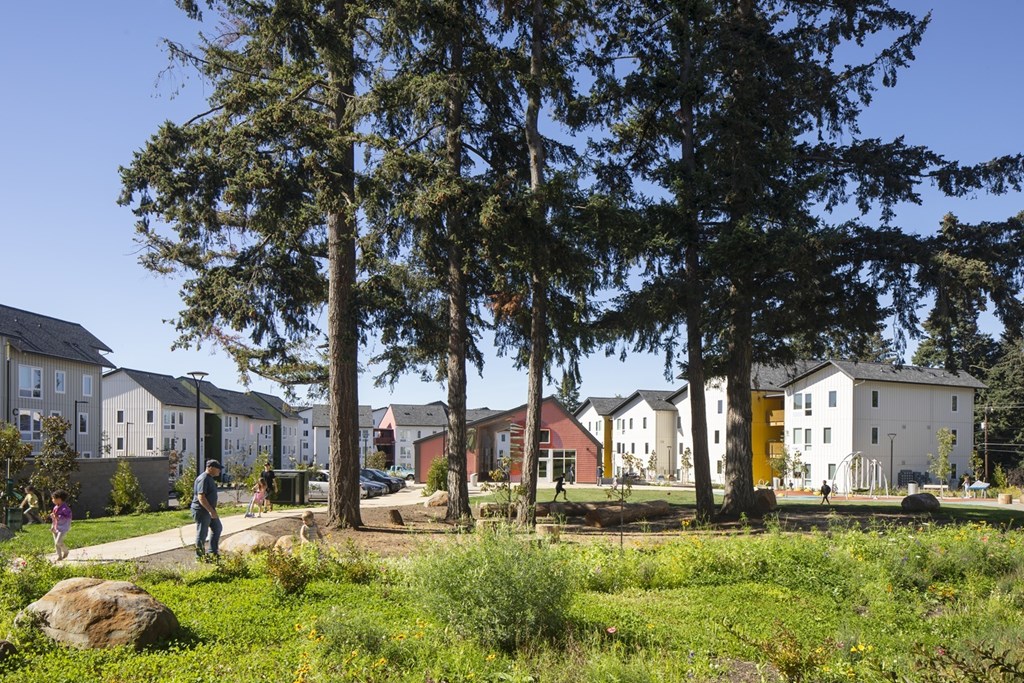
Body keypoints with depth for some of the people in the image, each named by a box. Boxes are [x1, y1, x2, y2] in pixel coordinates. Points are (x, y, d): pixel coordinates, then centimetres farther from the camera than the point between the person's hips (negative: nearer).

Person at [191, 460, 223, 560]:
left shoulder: (210, 478, 12)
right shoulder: (203, 479, -21)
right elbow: (201, 497, -28)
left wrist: (212, 510, 23)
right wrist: (211, 510, -29)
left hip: (209, 510, 11)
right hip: (202, 511, -11)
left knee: (217, 528, 17)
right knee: (202, 534, -1)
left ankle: (213, 552, 25)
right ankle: (200, 556, 9)